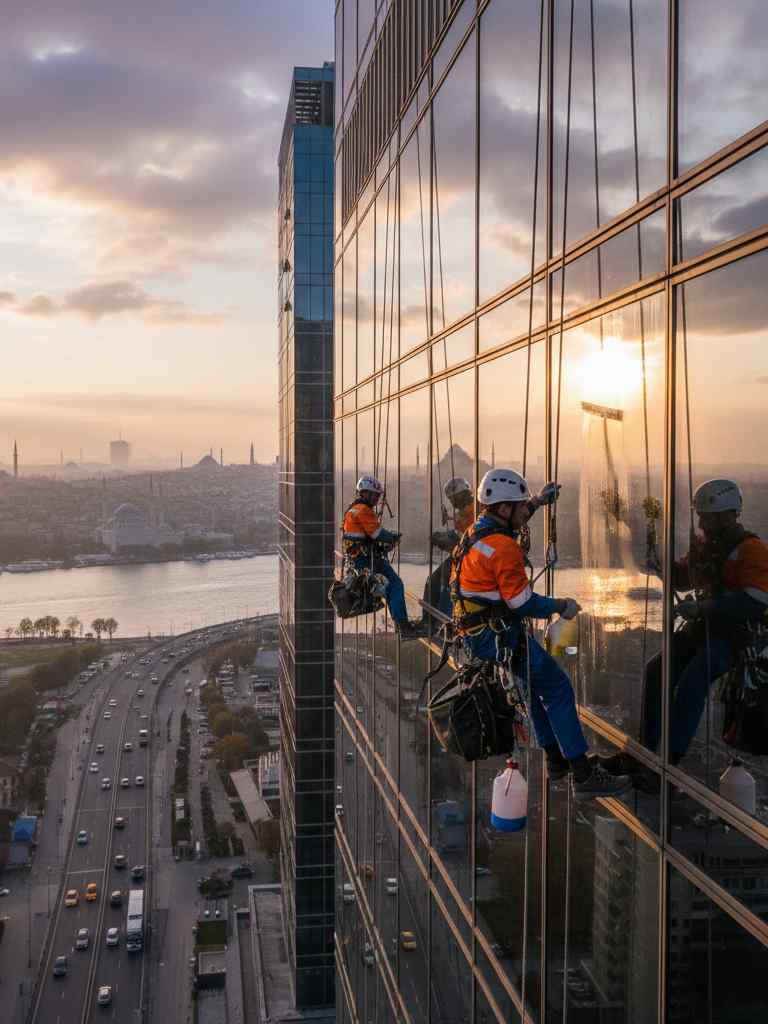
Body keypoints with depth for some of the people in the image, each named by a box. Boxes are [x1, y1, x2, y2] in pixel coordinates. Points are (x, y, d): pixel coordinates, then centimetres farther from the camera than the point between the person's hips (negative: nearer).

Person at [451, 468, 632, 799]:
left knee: (536, 681, 23)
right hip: (497, 635, -10)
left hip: (473, 631, 11)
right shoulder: (503, 547, -21)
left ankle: (555, 759, 30)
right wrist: (561, 605, -4)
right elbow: (524, 604, -19)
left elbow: (513, 522, 33)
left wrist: (539, 501, 38)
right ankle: (584, 776, -7)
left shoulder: (475, 532, 9)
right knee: (557, 688, -8)